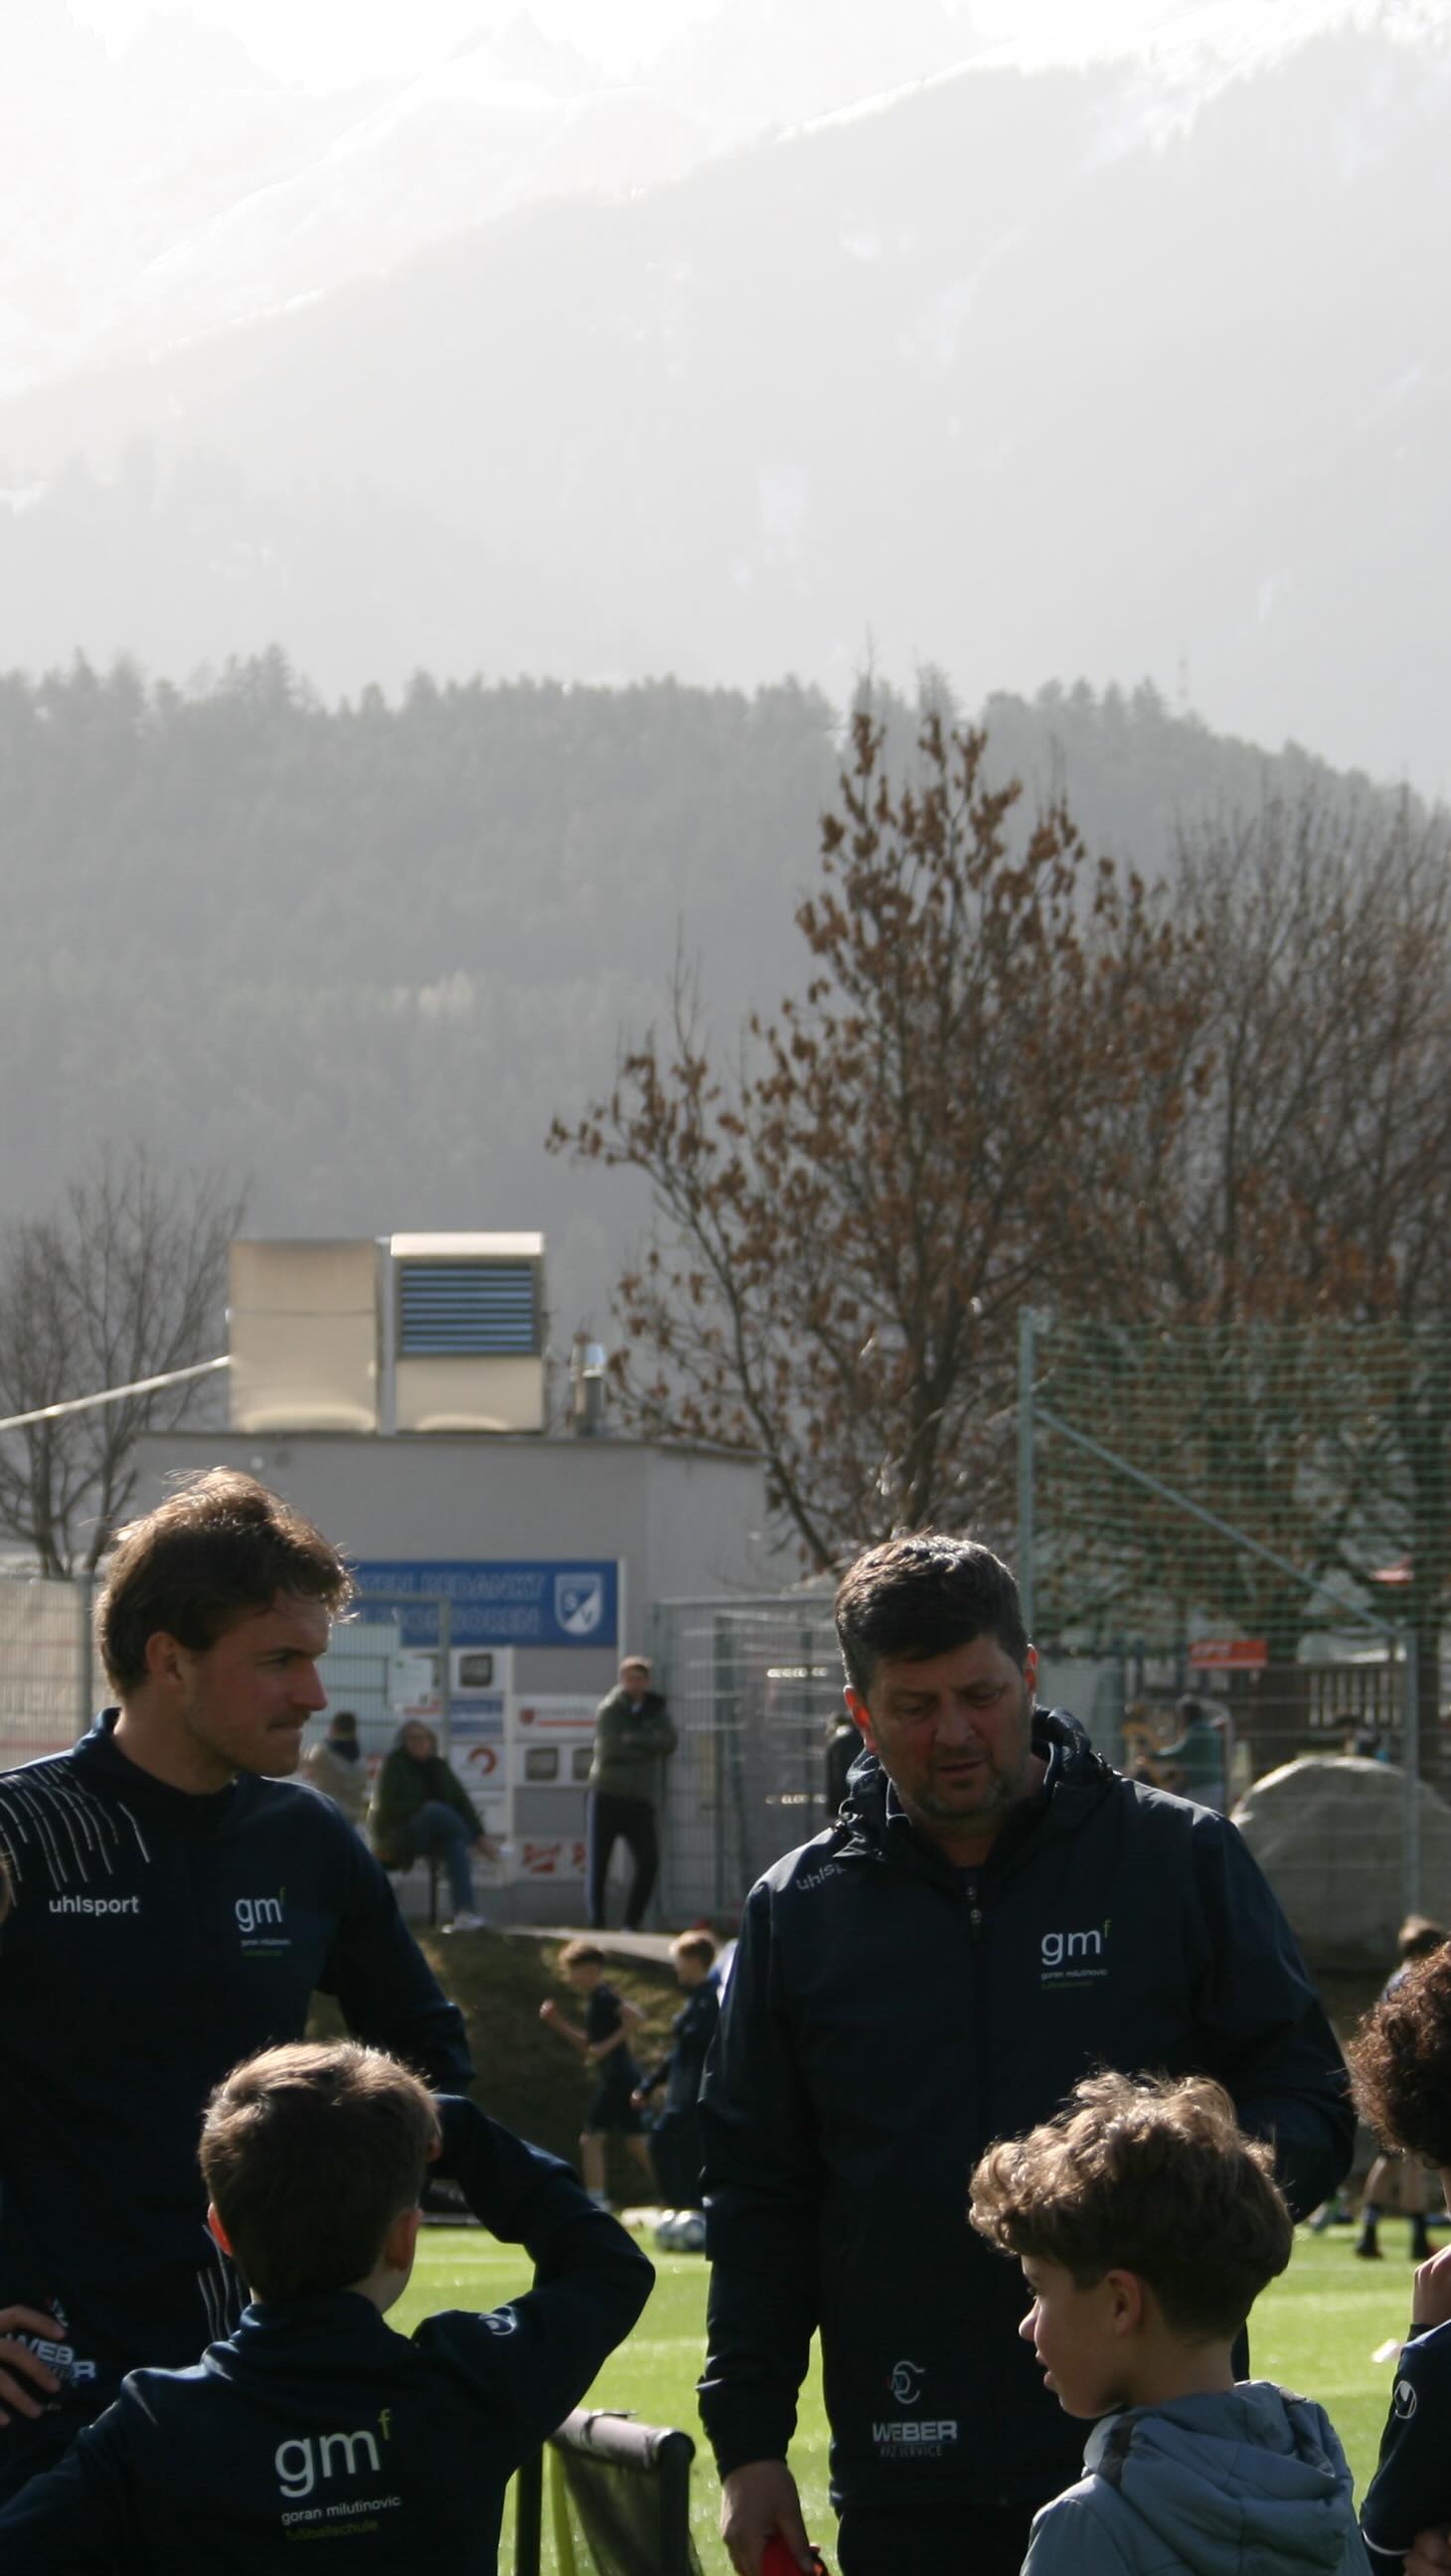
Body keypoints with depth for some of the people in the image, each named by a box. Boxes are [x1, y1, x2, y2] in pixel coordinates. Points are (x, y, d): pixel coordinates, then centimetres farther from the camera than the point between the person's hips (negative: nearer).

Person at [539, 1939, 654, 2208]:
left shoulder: (603, 1997, -10)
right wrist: (558, 2023, 17)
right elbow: (588, 2047, 26)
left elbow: (634, 2015, -24)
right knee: (637, 2144, 11)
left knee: (591, 2139, -7)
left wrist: (608, 2045, -22)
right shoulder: (594, 2000, 19)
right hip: (625, 2077, 10)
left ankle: (596, 2201, -10)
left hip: (616, 2077, -10)